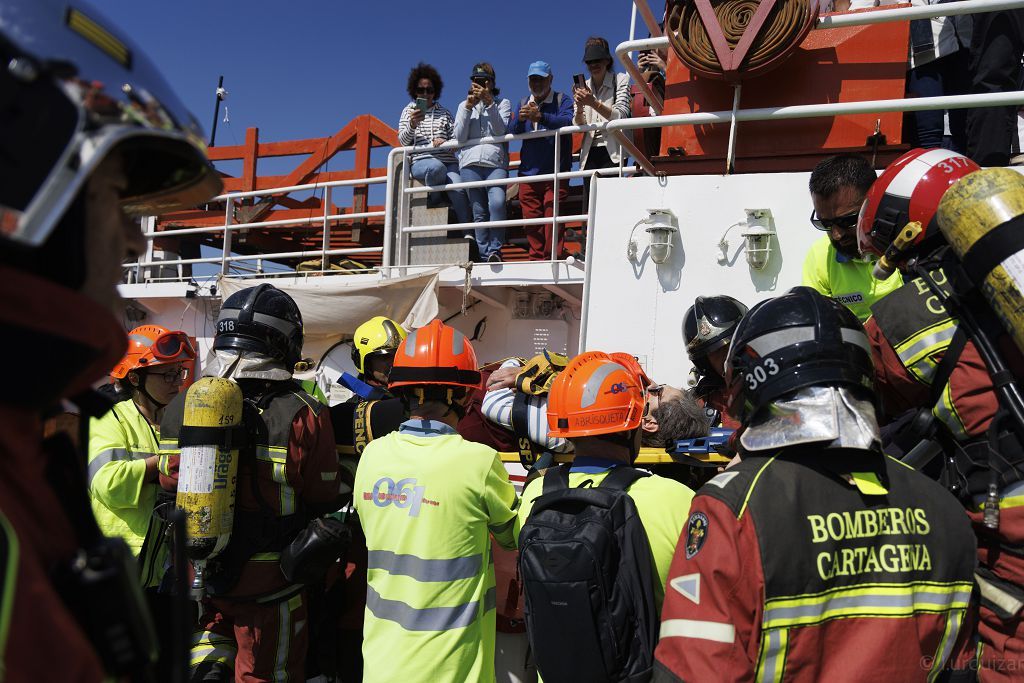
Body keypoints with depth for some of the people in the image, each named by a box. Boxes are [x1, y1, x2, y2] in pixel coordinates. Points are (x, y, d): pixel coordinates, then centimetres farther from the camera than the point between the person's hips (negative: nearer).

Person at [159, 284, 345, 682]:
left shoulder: (182, 407, -7)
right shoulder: (304, 417, -20)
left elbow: (170, 488, 5)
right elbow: (324, 505, -9)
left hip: (196, 577, 4)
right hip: (269, 587, -3)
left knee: (214, 627, 29)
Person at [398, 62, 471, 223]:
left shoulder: (444, 113, 21)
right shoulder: (409, 111, 18)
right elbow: (403, 141, 7)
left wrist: (445, 142, -10)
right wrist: (412, 124, -13)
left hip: (448, 162, 2)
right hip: (420, 161, -1)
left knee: (458, 189, -30)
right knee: (436, 167, -39)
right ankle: (433, 197, -10)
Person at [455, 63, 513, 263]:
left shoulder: (503, 103, 16)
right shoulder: (464, 105, 22)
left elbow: (501, 130, -2)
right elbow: (459, 137, 8)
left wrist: (489, 102, -9)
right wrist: (468, 107, -1)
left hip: (496, 163, -2)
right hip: (471, 163, 2)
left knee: (497, 203, -26)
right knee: (479, 212, -3)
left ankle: (495, 249, -22)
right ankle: (484, 255, -2)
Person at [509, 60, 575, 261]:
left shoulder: (563, 100, 5)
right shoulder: (522, 103, 19)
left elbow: (567, 121, -17)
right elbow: (512, 130, 3)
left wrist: (541, 116, -32)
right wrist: (520, 118, -19)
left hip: (555, 172, -4)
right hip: (528, 172, 4)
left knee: (552, 218, -11)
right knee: (531, 219, 3)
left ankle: (553, 258, -8)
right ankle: (536, 260, 10)